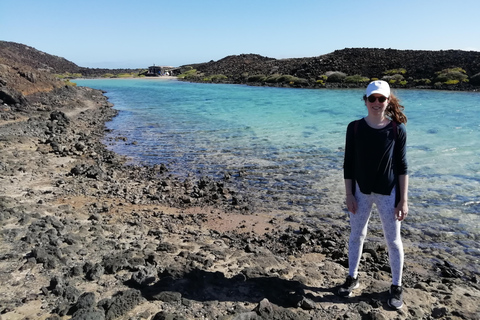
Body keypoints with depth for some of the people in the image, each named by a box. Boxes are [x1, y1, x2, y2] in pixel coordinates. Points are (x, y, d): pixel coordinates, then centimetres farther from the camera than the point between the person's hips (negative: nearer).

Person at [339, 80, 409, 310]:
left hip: (388, 193, -1)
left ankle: (396, 286, 28)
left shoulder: (397, 130, -8)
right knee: (356, 235, 14)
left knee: (393, 240, 11)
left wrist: (404, 199, -7)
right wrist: (349, 195, -5)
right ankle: (352, 278, 33)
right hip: (361, 191, 2)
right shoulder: (355, 128, -6)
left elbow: (402, 167, -5)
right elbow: (348, 164, -3)